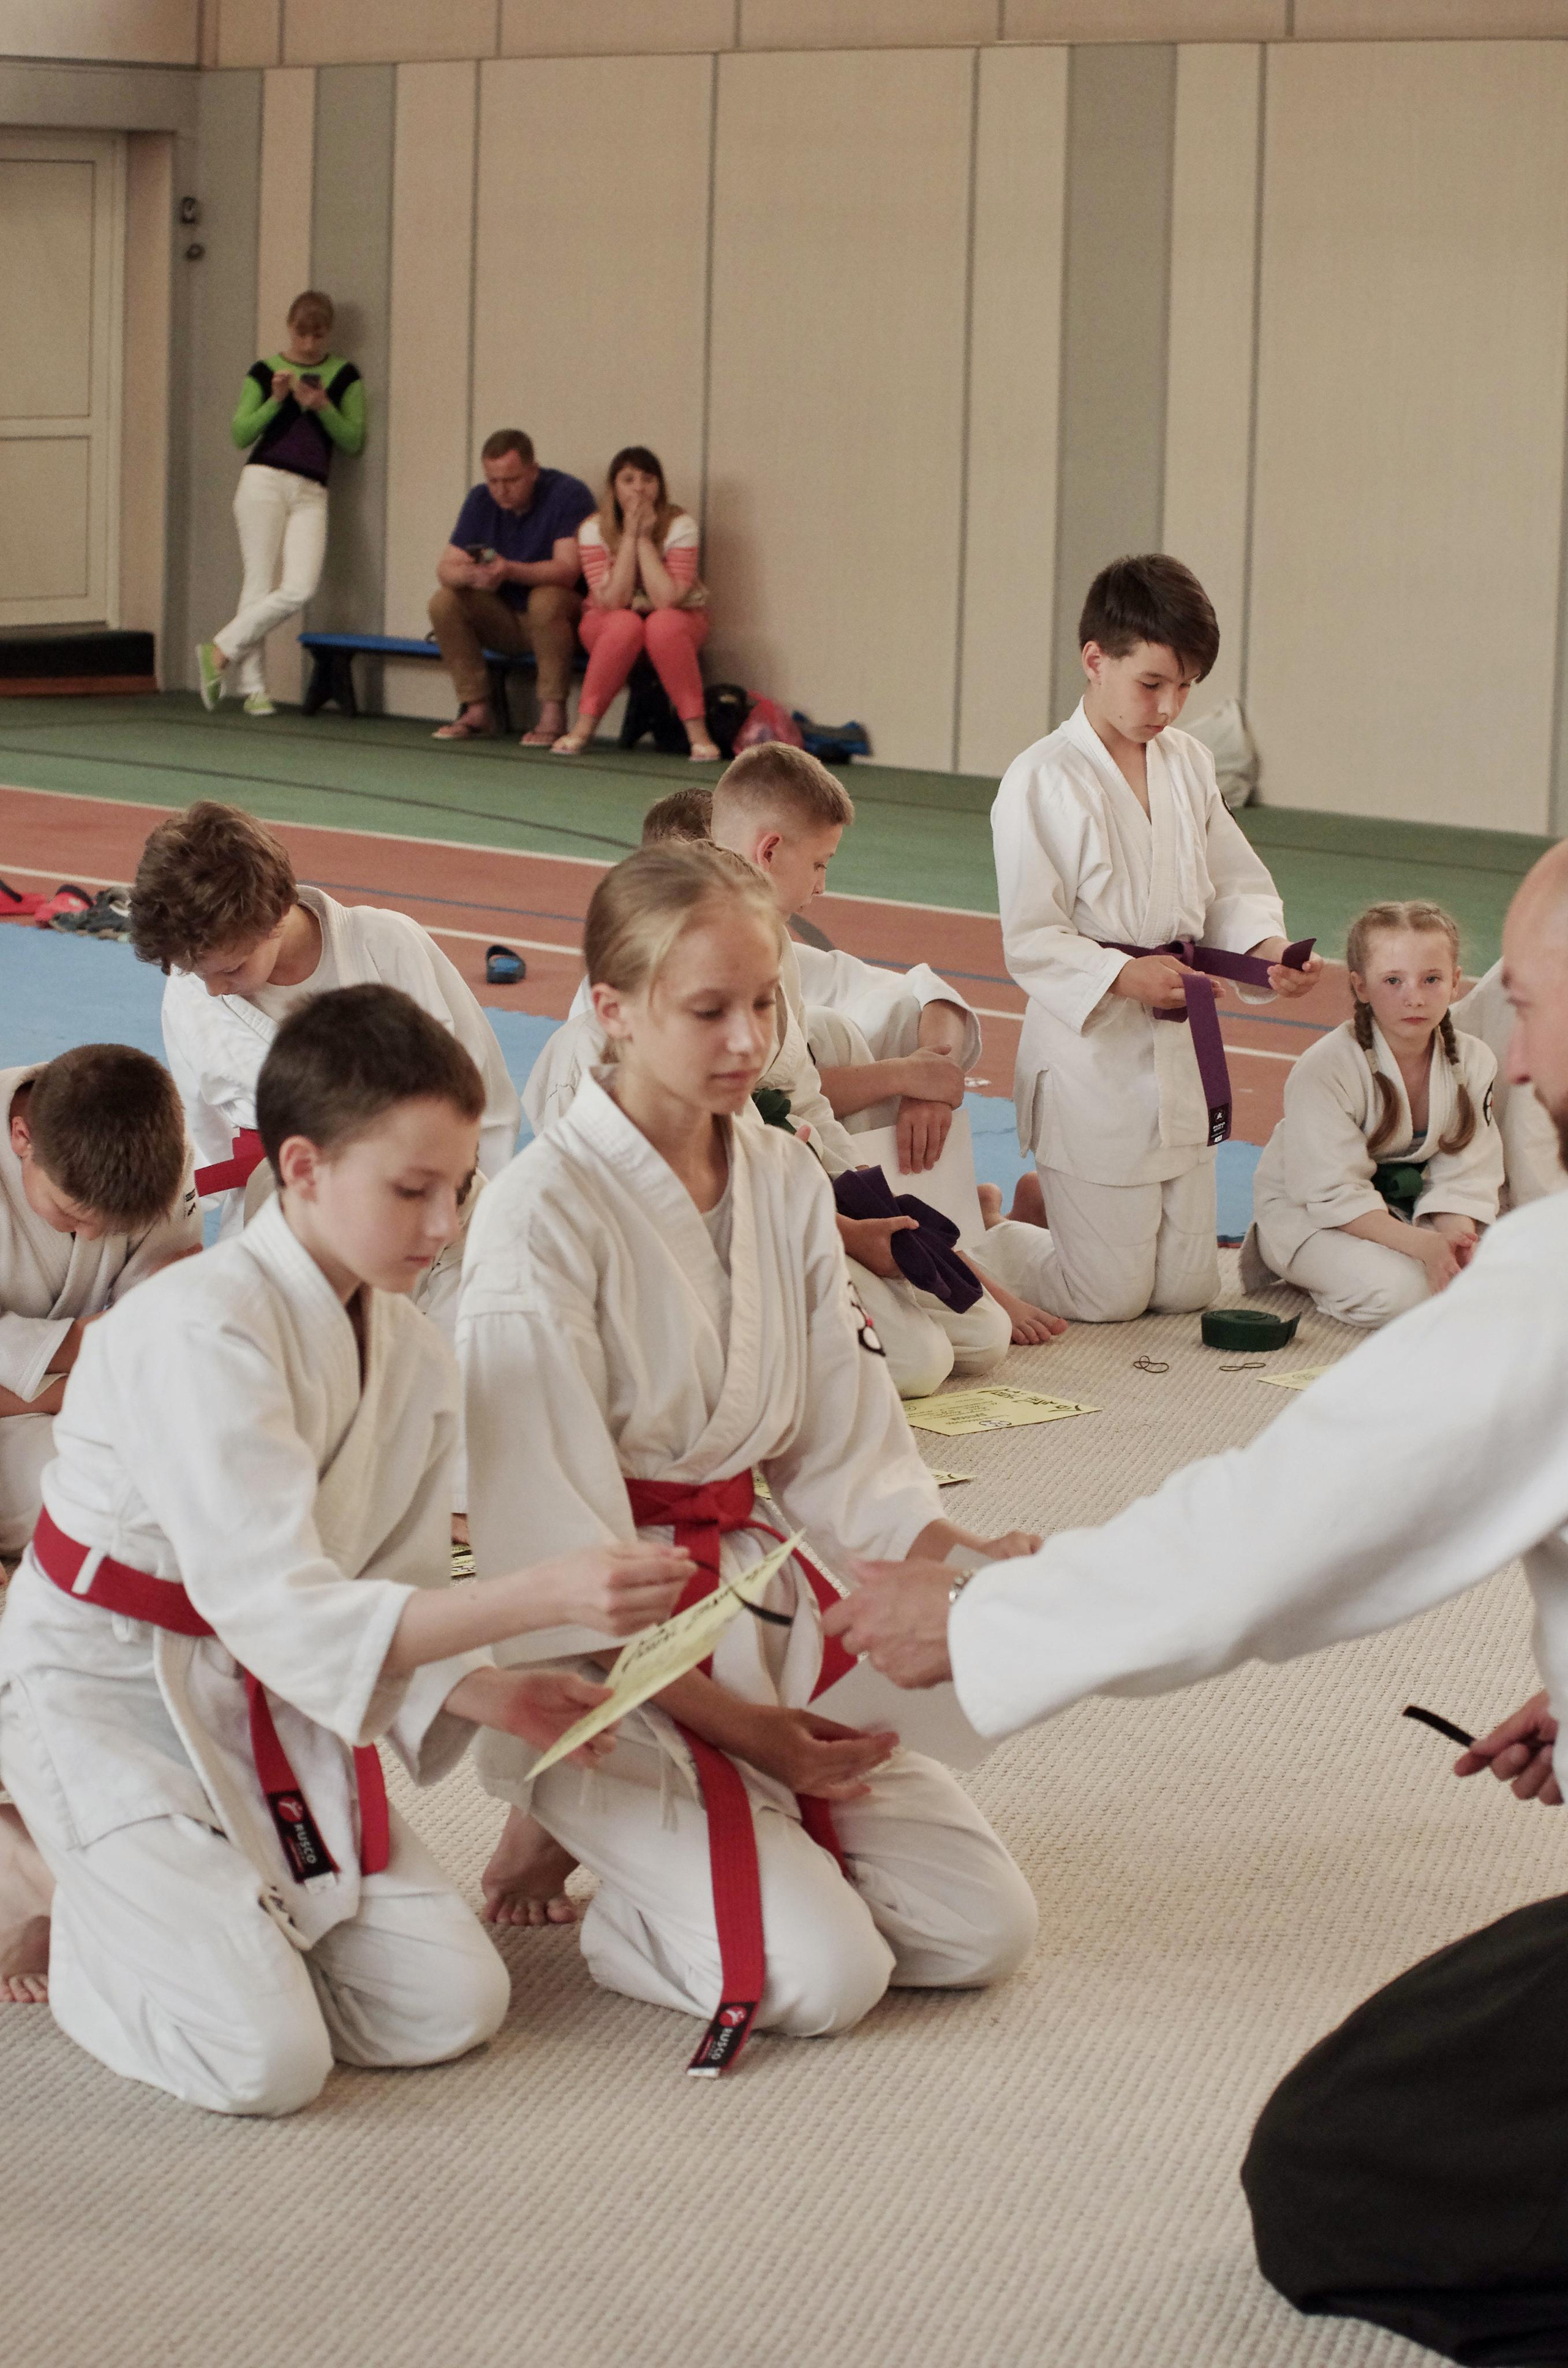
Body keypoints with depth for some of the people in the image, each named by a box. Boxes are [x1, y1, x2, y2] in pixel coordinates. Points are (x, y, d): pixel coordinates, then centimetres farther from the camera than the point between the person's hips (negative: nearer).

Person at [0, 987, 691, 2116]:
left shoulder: (414, 1355, -1)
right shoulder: (199, 1332, -27)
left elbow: (392, 1601, 6)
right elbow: (276, 1608, -34)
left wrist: (494, 1694, -17)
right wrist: (541, 1595, -42)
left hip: (268, 1705, 8)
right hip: (109, 1699, -7)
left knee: (453, 2008, -3)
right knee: (266, 2060, -20)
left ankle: (190, 1911, 19)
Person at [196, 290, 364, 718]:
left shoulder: (343, 376, 11)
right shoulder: (265, 371, 7)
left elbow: (354, 442, 8)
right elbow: (240, 435, 4)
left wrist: (323, 407, -8)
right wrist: (275, 399, -10)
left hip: (311, 493, 2)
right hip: (264, 481, -2)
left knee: (299, 590, -14)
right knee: (261, 585, -7)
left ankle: (220, 652, -2)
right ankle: (253, 686, 2)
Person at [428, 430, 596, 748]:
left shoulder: (569, 495, -16)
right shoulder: (481, 501, 0)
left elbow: (567, 570, -27)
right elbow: (446, 569, -5)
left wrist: (509, 571, -43)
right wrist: (471, 575, -30)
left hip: (565, 617, -5)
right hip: (504, 621, 5)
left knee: (546, 599, -37)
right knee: (444, 602, -17)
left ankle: (553, 713, -28)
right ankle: (476, 710, -13)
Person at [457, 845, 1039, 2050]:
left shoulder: (786, 1180, 5)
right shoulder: (542, 1217, -17)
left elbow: (843, 1452, 7)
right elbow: (550, 1538, -16)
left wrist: (962, 1554, -14)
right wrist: (731, 1724, -18)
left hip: (774, 1621, 7)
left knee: (981, 1928, -1)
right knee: (823, 1976, -21)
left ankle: (641, 1833, 17)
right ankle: (572, 1824, 5)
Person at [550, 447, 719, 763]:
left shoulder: (680, 526, -16)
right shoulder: (595, 529, -13)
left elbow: (667, 600, -27)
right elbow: (613, 601, -24)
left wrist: (645, 538, -26)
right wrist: (630, 535, -25)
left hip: (676, 624, 0)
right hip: (608, 627, 0)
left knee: (662, 625, -35)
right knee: (626, 625, -35)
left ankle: (697, 730, -32)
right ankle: (583, 727, -28)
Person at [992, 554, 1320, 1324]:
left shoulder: (1188, 762, 6)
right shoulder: (1042, 780, -14)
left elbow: (1235, 885, 11)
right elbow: (1030, 940, -15)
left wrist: (1267, 949, -9)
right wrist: (1121, 976, -29)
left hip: (1181, 1045, 7)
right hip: (1090, 1051, -6)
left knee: (1186, 1291, 13)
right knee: (1107, 1299, -2)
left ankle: (1043, 1206, 37)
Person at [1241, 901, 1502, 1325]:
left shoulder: (1475, 1062, -9)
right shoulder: (1323, 1067, -26)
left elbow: (1465, 1174, -7)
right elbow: (1334, 1193, -26)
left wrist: (1454, 1238, -29)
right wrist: (1422, 1244, -37)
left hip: (1406, 1207, 6)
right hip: (1309, 1212, -6)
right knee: (1396, 1290, -31)